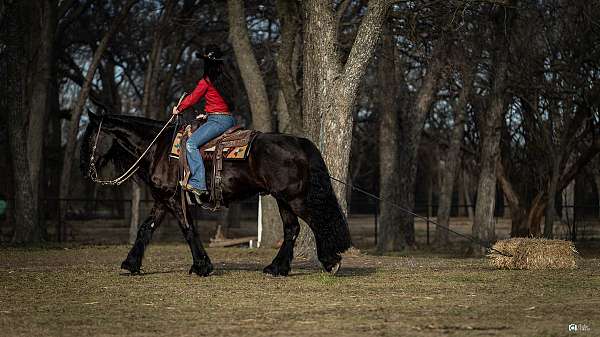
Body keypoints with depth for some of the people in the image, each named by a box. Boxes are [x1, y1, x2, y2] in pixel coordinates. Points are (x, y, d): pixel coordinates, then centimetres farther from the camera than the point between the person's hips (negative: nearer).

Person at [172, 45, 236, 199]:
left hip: (217, 120, -9)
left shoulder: (206, 81, -10)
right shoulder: (225, 79, 12)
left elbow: (193, 98, 1)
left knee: (191, 143, -16)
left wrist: (178, 109, 17)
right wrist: (207, 114, 29)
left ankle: (198, 184, -26)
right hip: (230, 119, 9)